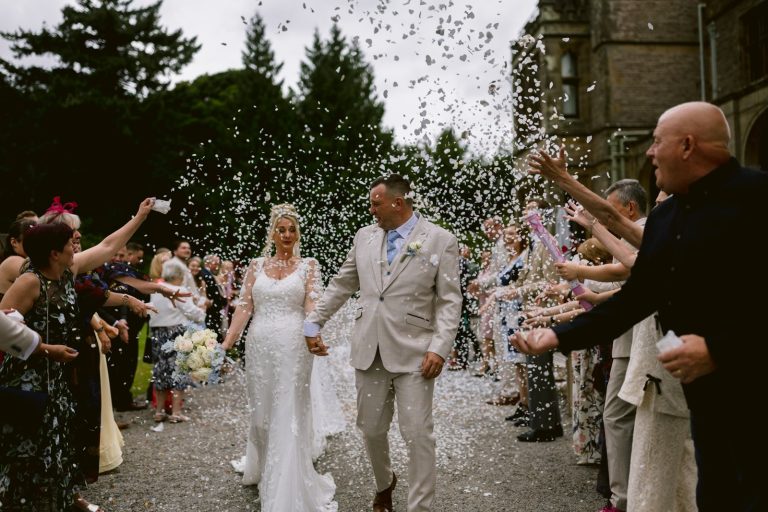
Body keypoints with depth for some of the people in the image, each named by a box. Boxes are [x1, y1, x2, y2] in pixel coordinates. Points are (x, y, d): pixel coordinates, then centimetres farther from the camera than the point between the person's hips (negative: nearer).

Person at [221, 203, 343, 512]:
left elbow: (312, 306, -9)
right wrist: (226, 343, -3)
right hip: (259, 345, 3)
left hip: (293, 347, -3)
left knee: (289, 415, -1)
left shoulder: (308, 265, 1)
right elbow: (244, 308, 5)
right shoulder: (256, 265, 8)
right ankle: (260, 468, 40)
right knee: (261, 411, 14)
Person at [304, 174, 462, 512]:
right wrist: (314, 323, 14)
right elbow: (341, 285, 17)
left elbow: (450, 301, -6)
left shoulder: (441, 241, -4)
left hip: (413, 352, -4)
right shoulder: (364, 236, 9)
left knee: (418, 435, -3)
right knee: (371, 429, 16)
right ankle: (384, 484, 43)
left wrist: (440, 347, -16)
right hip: (369, 350, 5)